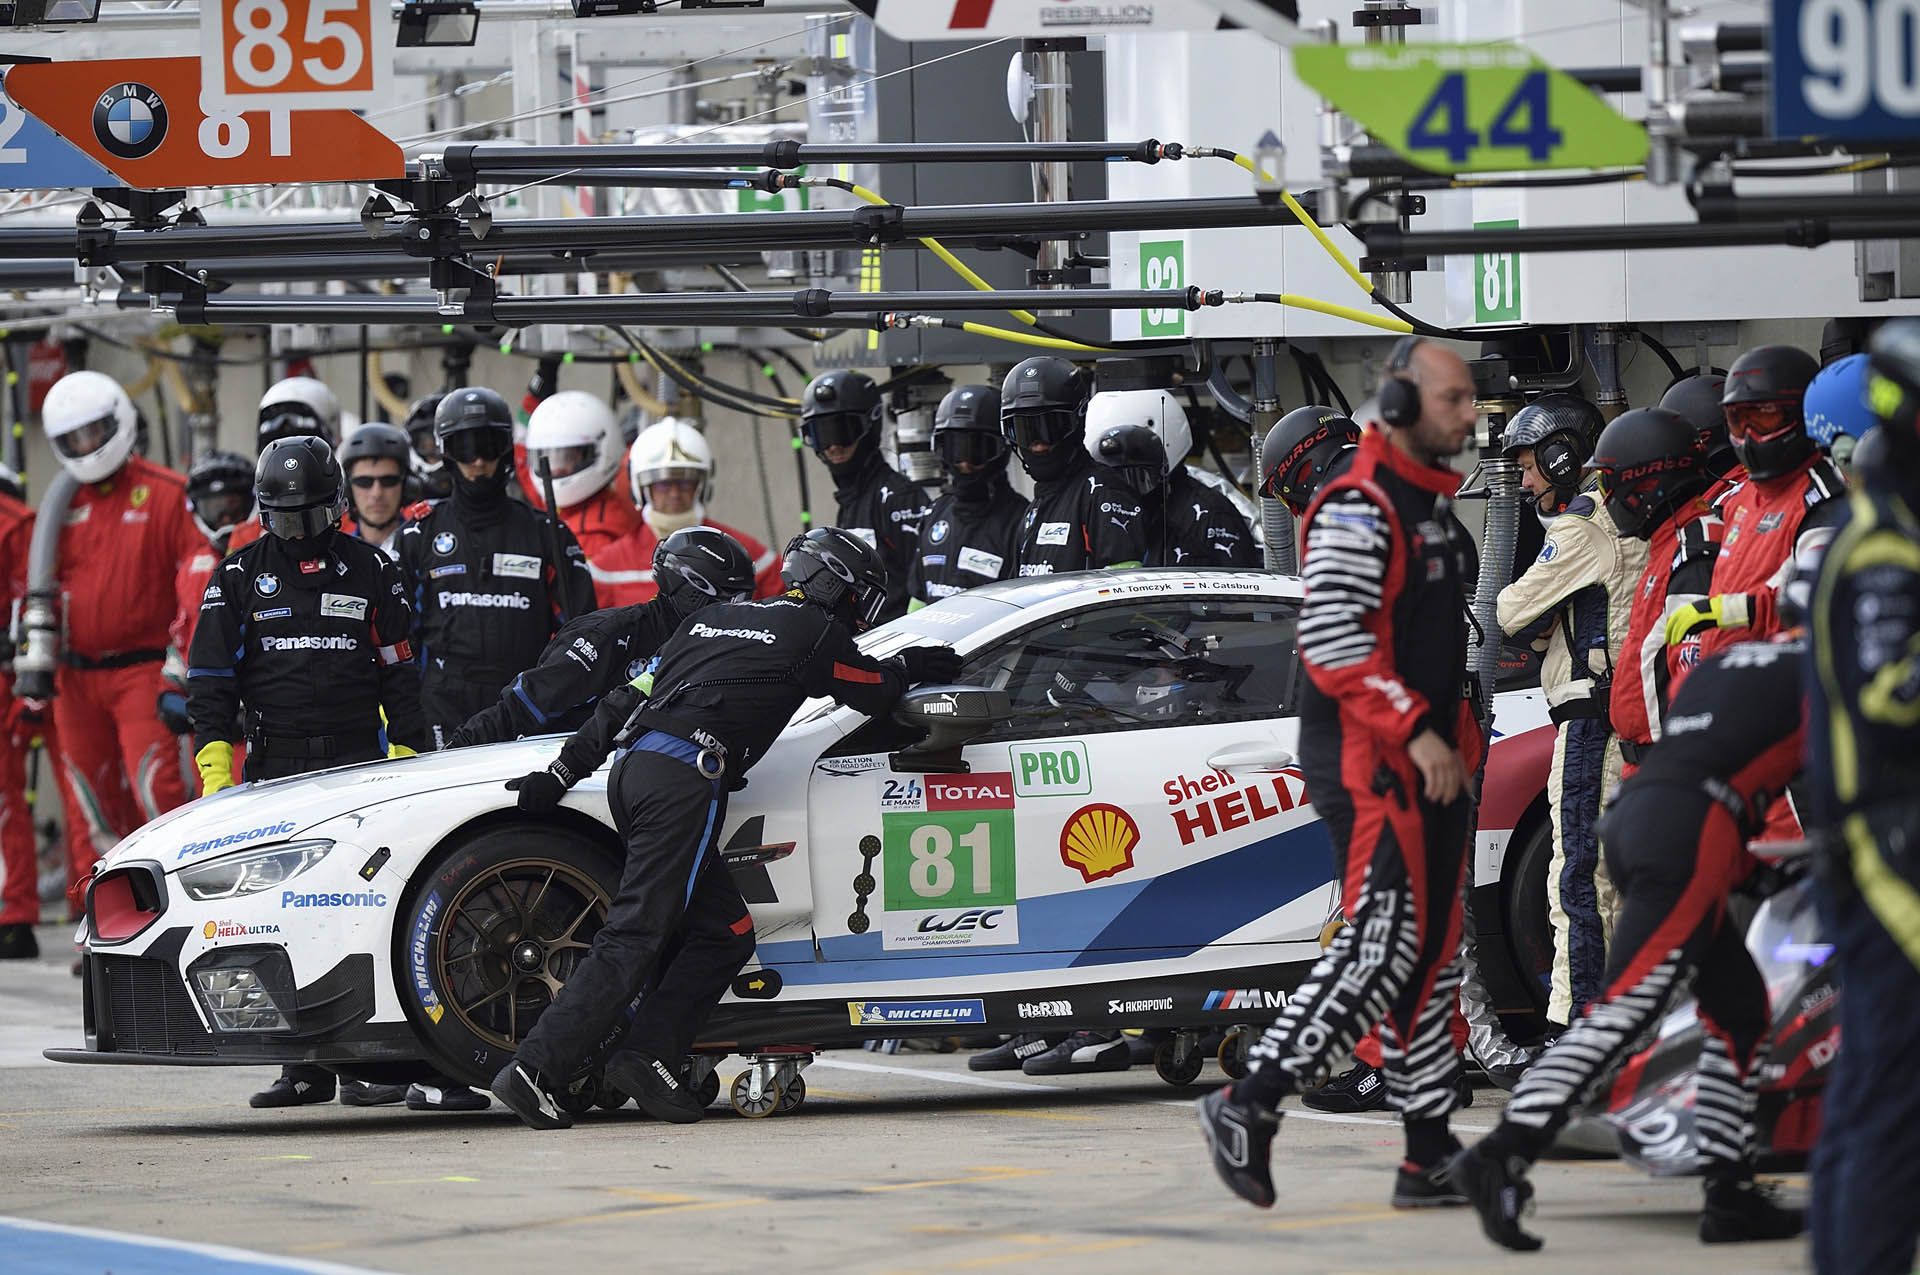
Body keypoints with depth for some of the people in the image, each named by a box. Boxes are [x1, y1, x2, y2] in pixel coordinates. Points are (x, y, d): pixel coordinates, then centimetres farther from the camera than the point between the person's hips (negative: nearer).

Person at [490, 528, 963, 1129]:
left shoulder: (714, 619, 28)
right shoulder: (815, 631, 8)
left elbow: (626, 698, 25)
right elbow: (875, 691, 22)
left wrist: (560, 773, 24)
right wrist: (910, 666, 42)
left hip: (633, 766, 8)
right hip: (684, 779, -8)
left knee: (724, 932, 11)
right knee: (632, 939, -13)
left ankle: (648, 1059, 0)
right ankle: (534, 1069, -22)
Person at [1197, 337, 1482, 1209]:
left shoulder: (1436, 507, 19)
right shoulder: (1359, 507, -13)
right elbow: (1330, 641, -22)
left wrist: (1461, 740, 21)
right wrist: (1416, 732, -23)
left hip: (1430, 759, 10)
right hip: (1366, 757, -10)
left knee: (1434, 952, 8)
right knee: (1381, 946, -15)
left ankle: (1430, 1154, 10)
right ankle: (1249, 1105, -11)